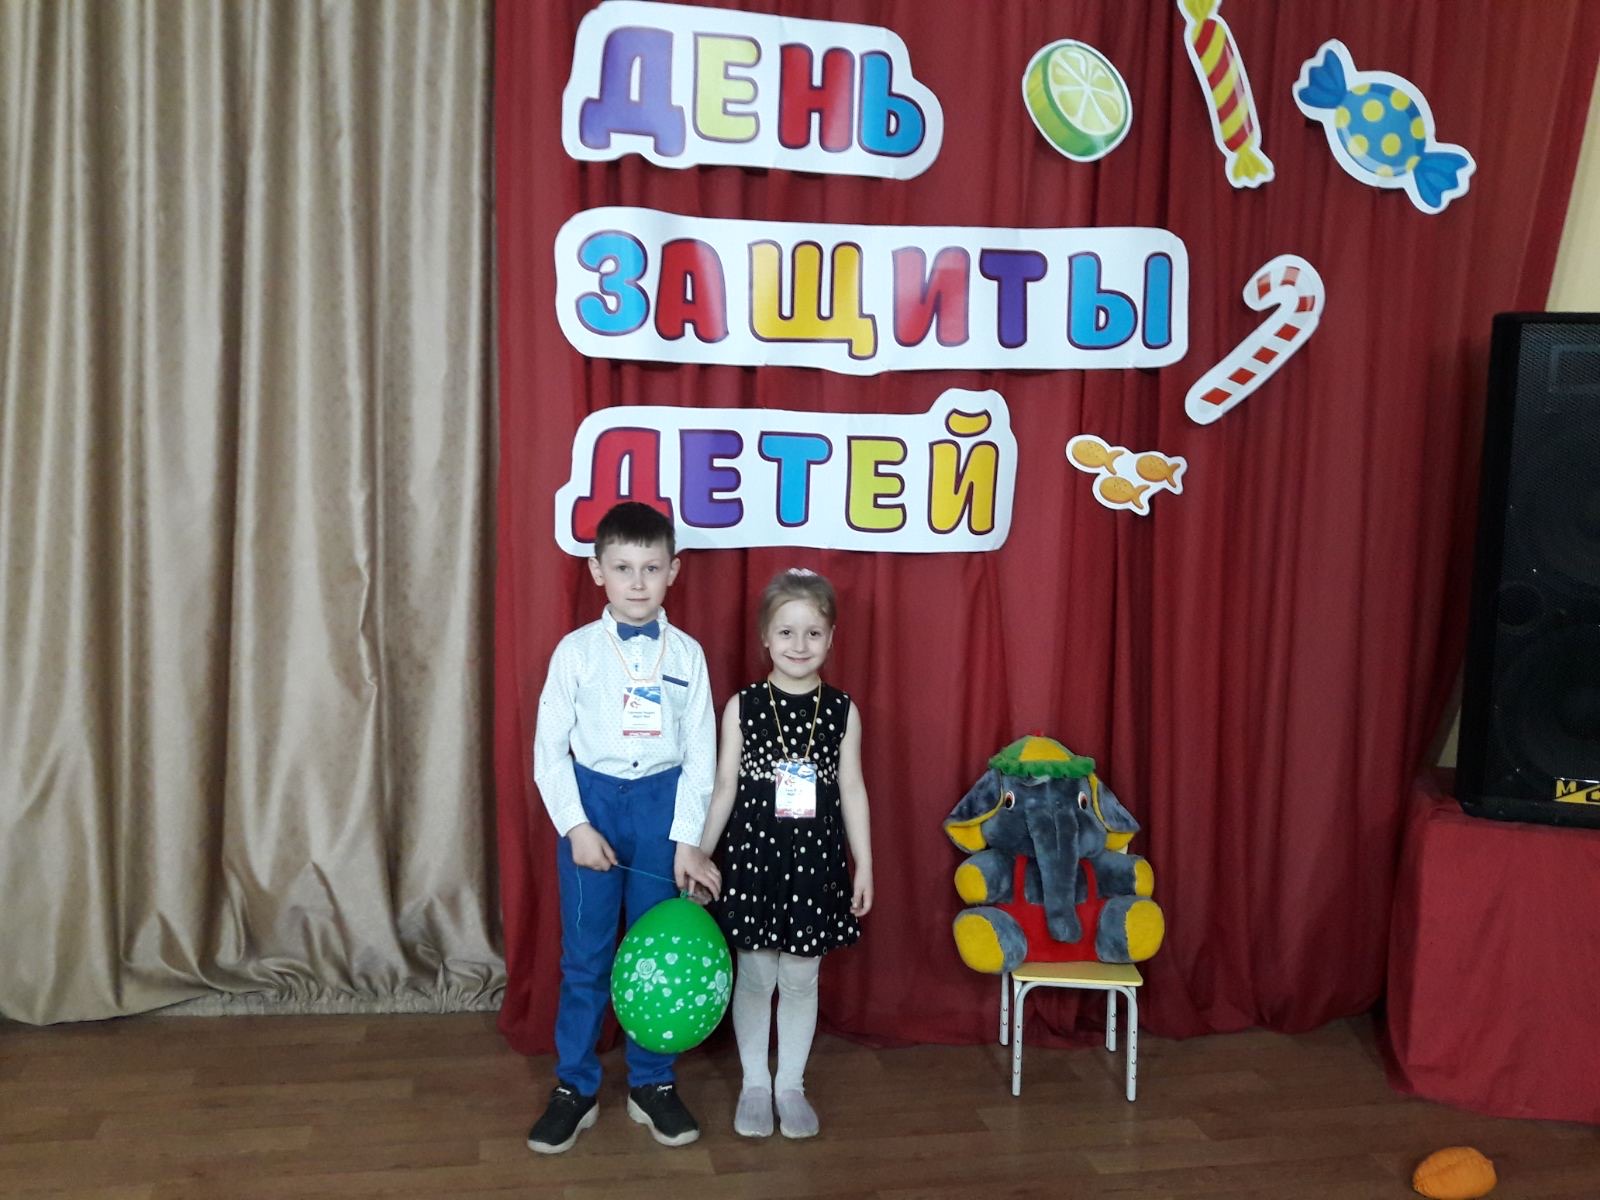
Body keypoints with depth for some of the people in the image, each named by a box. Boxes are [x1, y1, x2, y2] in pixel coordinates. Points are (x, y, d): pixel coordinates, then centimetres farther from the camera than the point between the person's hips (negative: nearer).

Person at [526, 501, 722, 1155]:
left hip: (663, 805, 1)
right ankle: (574, 1087, 22)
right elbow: (549, 748, -3)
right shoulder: (576, 650, -5)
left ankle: (652, 1083, 26)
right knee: (585, 955, 7)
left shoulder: (687, 653, -2)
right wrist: (576, 825, -10)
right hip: (592, 802, -1)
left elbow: (700, 753, -1)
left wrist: (688, 839, -7)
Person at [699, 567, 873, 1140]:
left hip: (815, 863, 1)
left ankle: (791, 1085, 28)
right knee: (754, 977, 10)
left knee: (801, 979, 11)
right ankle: (755, 1083, 28)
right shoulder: (742, 707, -5)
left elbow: (852, 791, 3)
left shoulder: (842, 711, -1)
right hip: (753, 858, -1)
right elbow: (724, 788, 0)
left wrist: (864, 865, 3)